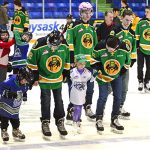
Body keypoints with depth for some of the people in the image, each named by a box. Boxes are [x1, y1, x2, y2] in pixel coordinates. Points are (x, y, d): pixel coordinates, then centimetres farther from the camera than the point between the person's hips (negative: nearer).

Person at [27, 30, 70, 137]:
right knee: (46, 101, 2)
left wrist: (66, 73, 11)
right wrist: (35, 76, -8)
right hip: (44, 79, -3)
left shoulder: (64, 47, -12)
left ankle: (60, 121, 24)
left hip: (58, 79, 3)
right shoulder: (39, 47, -23)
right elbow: (32, 61, -11)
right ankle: (45, 123, 14)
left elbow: (66, 61, 6)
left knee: (59, 100, 11)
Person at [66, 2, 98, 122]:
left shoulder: (92, 28, 15)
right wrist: (71, 59, -16)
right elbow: (70, 43, -12)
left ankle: (88, 108, 27)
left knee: (90, 86, 13)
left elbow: (95, 45, 23)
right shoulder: (75, 26, -7)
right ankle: (71, 110, 1)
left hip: (89, 62, 7)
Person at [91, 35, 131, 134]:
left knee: (118, 97, 2)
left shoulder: (124, 49, -22)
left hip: (117, 76, 3)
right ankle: (99, 120, 7)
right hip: (103, 76, -2)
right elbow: (94, 59, -7)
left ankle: (114, 120, 17)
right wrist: (98, 69, -14)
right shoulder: (100, 48, -27)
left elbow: (127, 62, -3)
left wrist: (121, 72, -2)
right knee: (103, 97, -8)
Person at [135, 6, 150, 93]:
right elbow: (137, 36, 2)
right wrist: (136, 46, -1)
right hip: (141, 49, -1)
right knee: (140, 67, 7)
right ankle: (141, 82, 22)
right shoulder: (141, 23, -4)